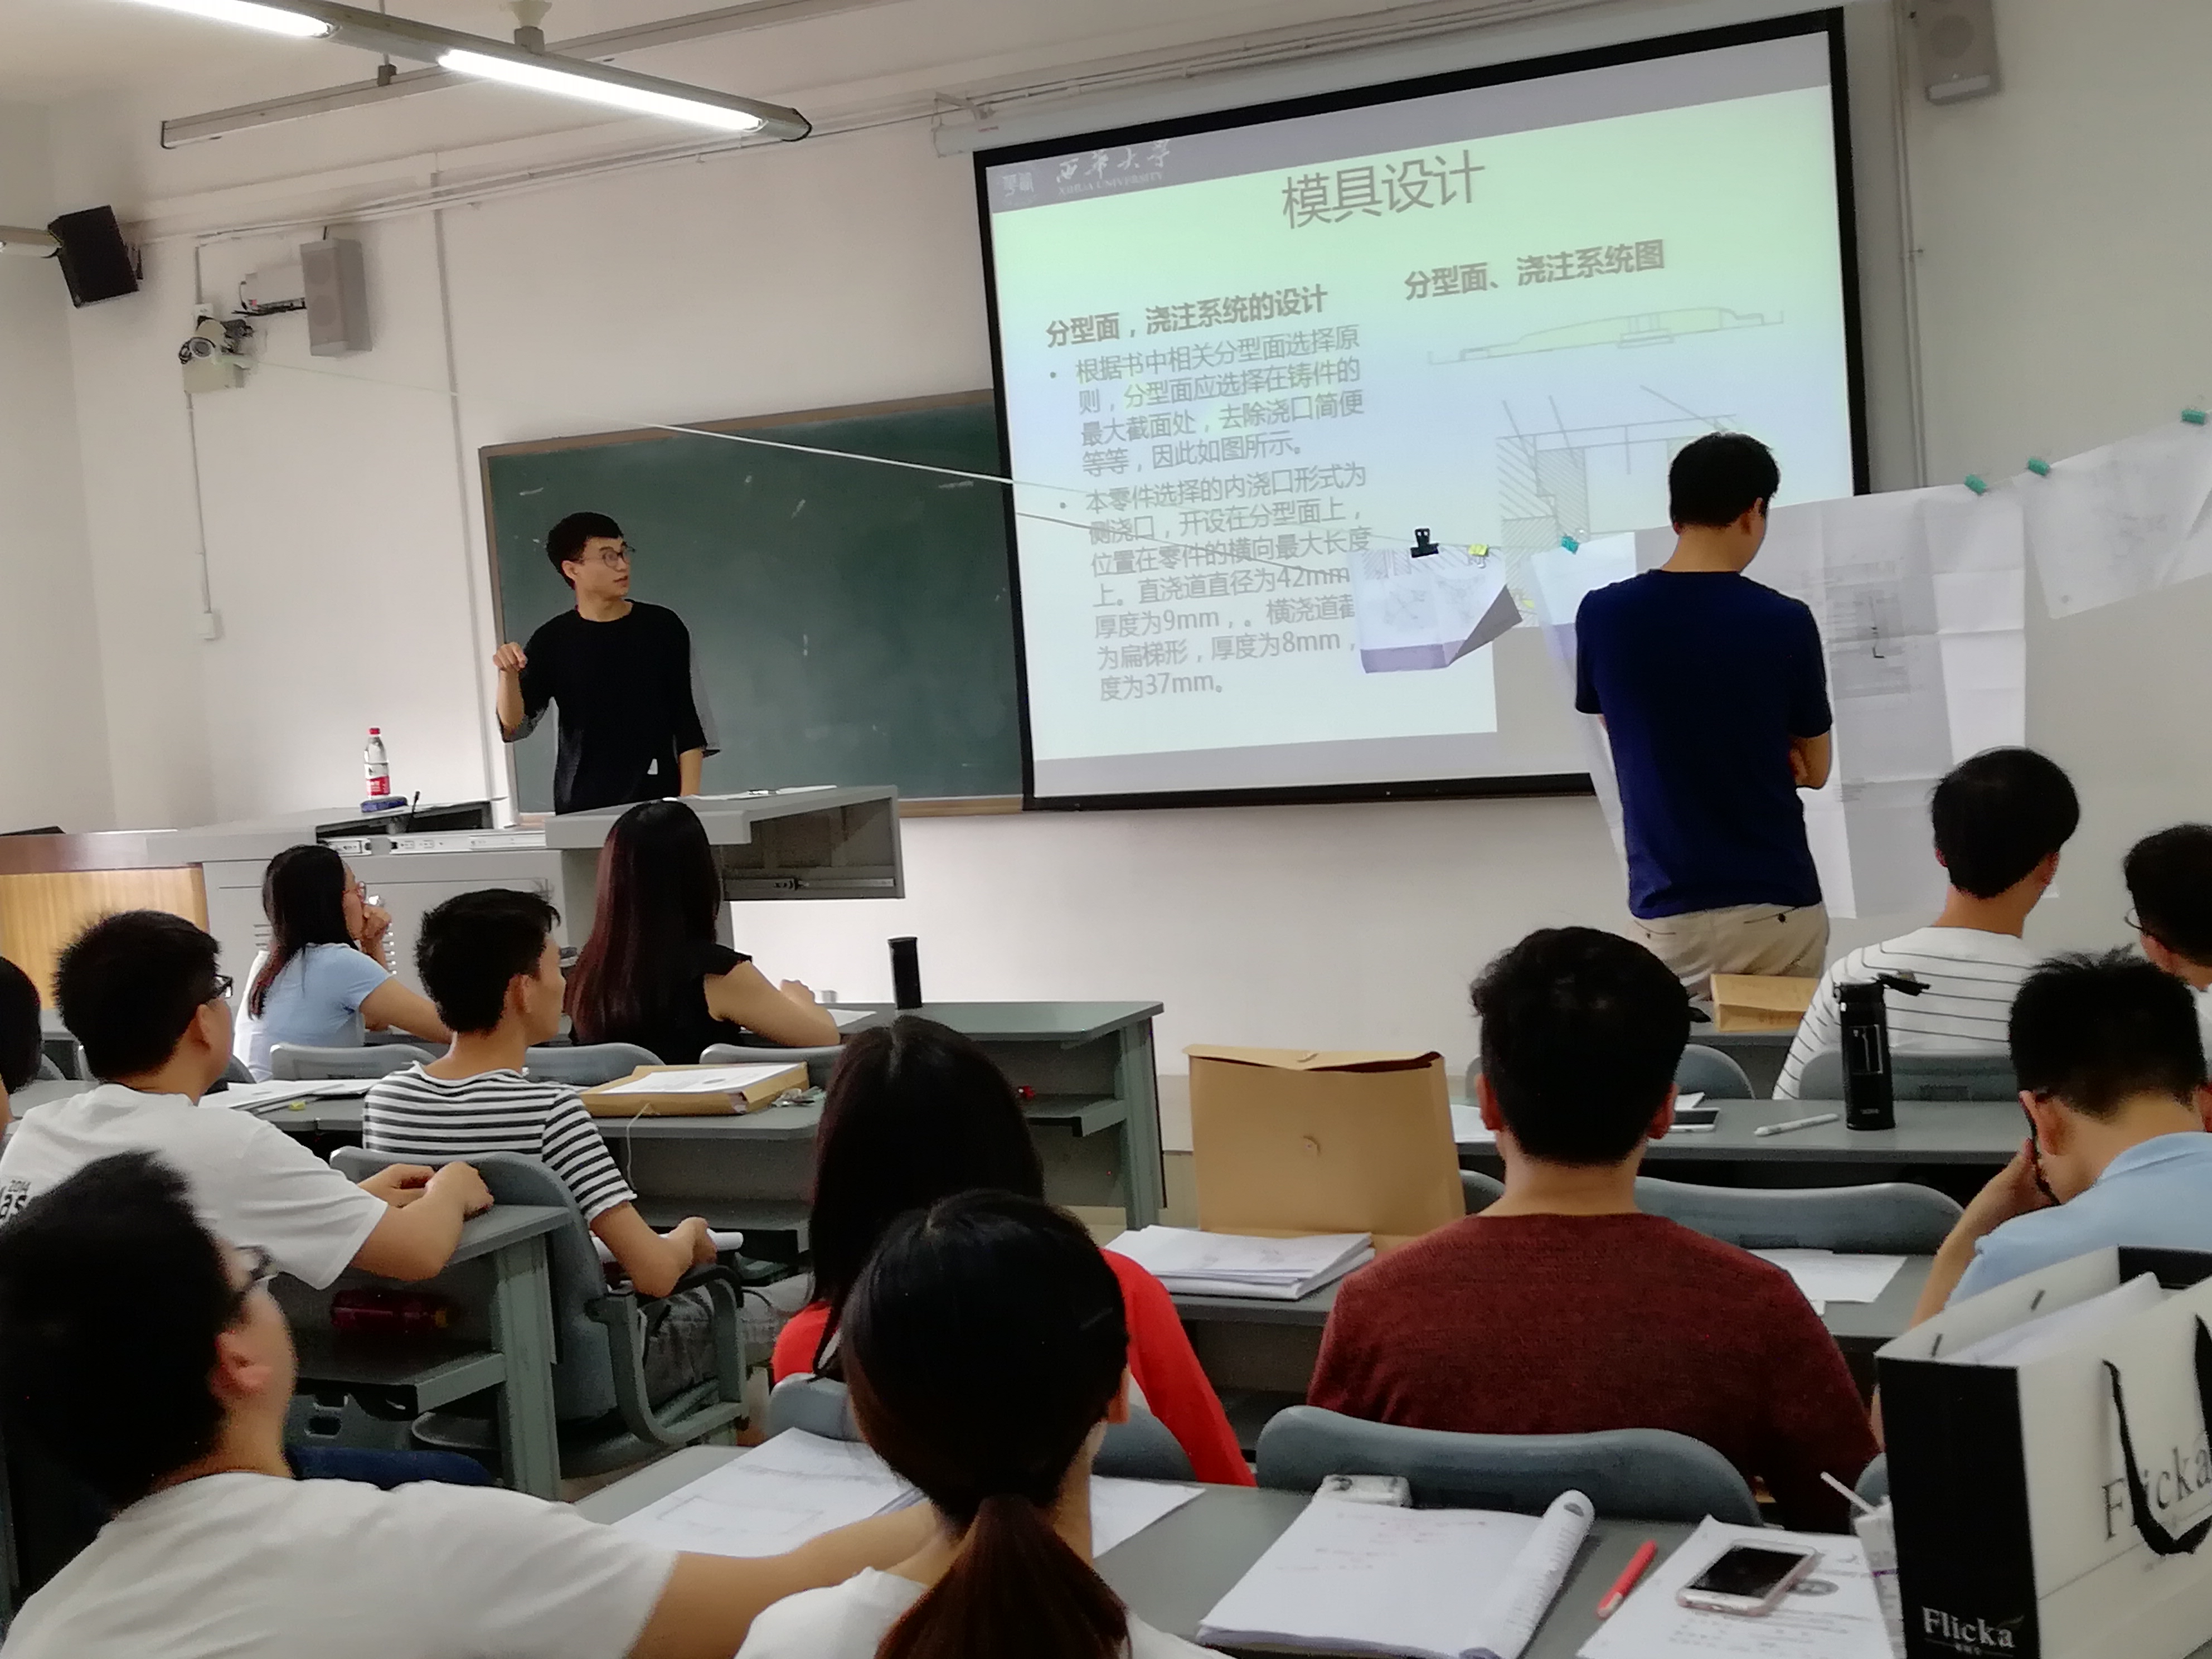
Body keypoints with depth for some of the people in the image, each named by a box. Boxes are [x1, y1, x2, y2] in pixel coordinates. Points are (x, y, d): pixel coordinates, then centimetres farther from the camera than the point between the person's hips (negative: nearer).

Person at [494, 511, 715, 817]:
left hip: (659, 801, 0)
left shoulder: (661, 627, 4)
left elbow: (688, 724, 4)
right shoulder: (552, 640, 4)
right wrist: (508, 675, -18)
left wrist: (689, 802, -4)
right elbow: (514, 728, 0)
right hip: (583, 809, 0)